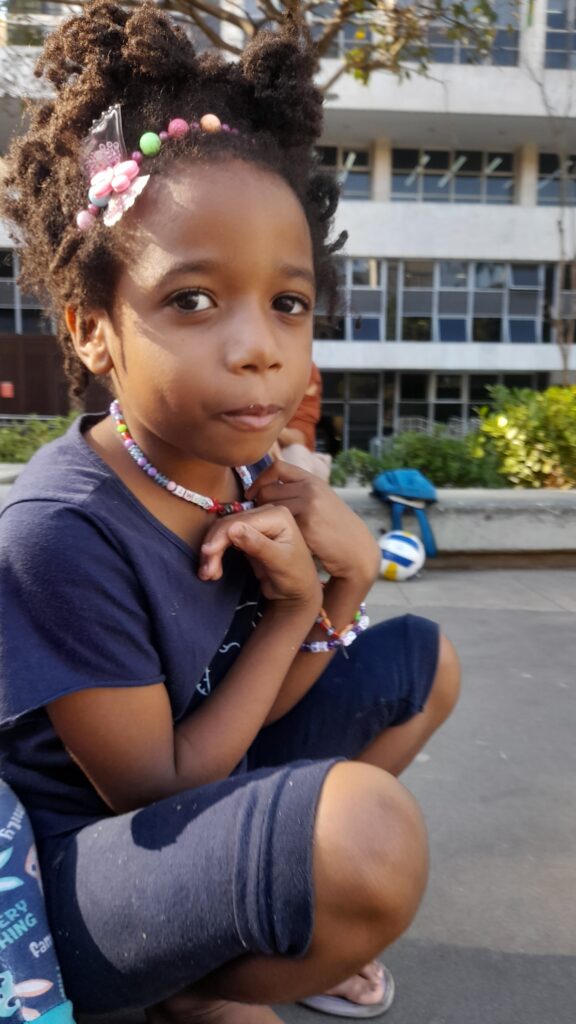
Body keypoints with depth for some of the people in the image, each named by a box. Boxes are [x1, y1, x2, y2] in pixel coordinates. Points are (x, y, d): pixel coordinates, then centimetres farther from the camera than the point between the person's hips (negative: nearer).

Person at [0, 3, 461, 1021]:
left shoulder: (241, 475, -8)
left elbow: (259, 706, -1)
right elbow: (153, 790, -20)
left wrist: (344, 572, -18)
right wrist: (292, 605, -18)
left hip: (201, 793, 8)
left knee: (422, 660, 10)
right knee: (371, 833, -34)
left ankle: (270, 922, 14)